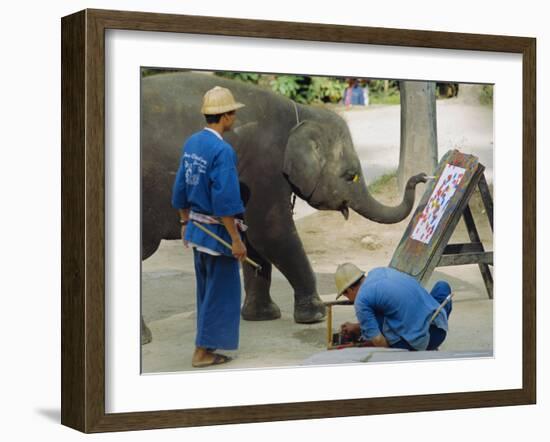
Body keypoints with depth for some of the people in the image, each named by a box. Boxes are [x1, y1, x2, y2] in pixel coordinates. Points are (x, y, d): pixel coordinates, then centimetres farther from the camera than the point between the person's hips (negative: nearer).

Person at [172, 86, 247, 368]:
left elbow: (180, 188, 10)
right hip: (217, 230, -8)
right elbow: (224, 201, -25)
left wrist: (185, 222, 20)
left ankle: (208, 342, 32)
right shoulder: (222, 150, -22)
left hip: (196, 227, 8)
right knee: (220, 292, 3)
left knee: (206, 289, 20)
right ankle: (202, 351, 8)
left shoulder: (191, 143, 4)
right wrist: (236, 239, -20)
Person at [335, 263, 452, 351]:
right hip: (439, 331, 6)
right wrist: (357, 326, 35)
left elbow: (377, 341, -10)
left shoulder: (361, 300, -5)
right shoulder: (380, 271, 16)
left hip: (416, 343, -6)